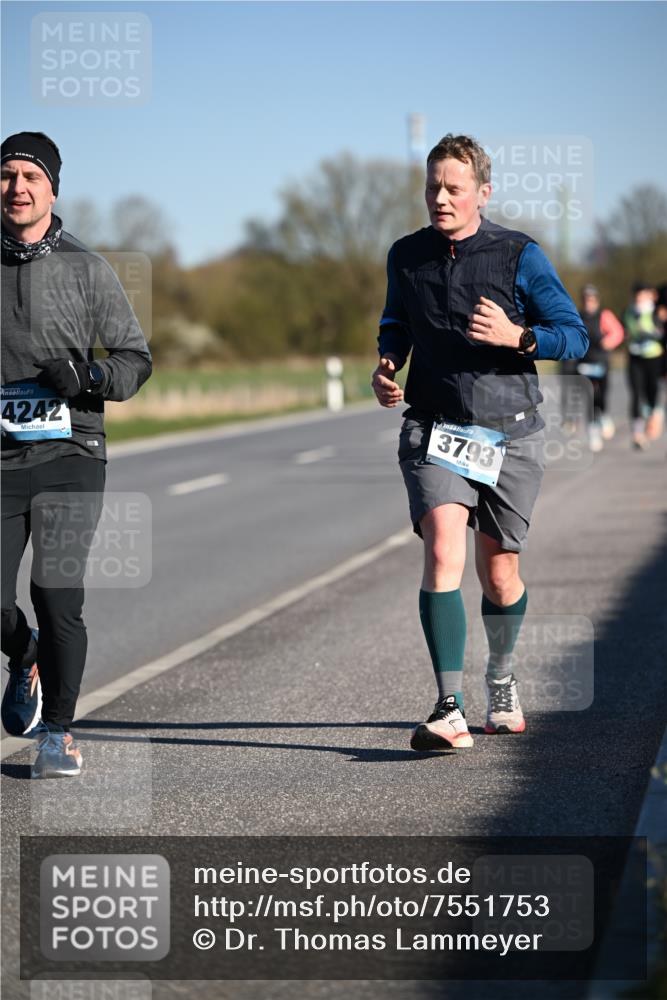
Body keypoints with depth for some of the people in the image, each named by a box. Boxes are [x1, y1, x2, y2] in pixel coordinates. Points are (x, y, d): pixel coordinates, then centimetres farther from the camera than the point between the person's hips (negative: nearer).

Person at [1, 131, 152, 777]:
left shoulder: (86, 270, 6)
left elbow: (136, 358, 8)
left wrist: (91, 377, -11)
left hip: (69, 453, -2)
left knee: (57, 595, -11)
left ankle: (57, 732, 5)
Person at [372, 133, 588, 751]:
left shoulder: (519, 256, -3)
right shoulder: (406, 257, 7)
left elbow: (575, 335, -2)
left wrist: (516, 336, -20)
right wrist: (385, 369, 5)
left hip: (509, 433, -1)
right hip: (434, 428, 1)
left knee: (499, 572, 9)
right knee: (443, 551, -21)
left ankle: (501, 681, 40)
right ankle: (450, 710, -25)